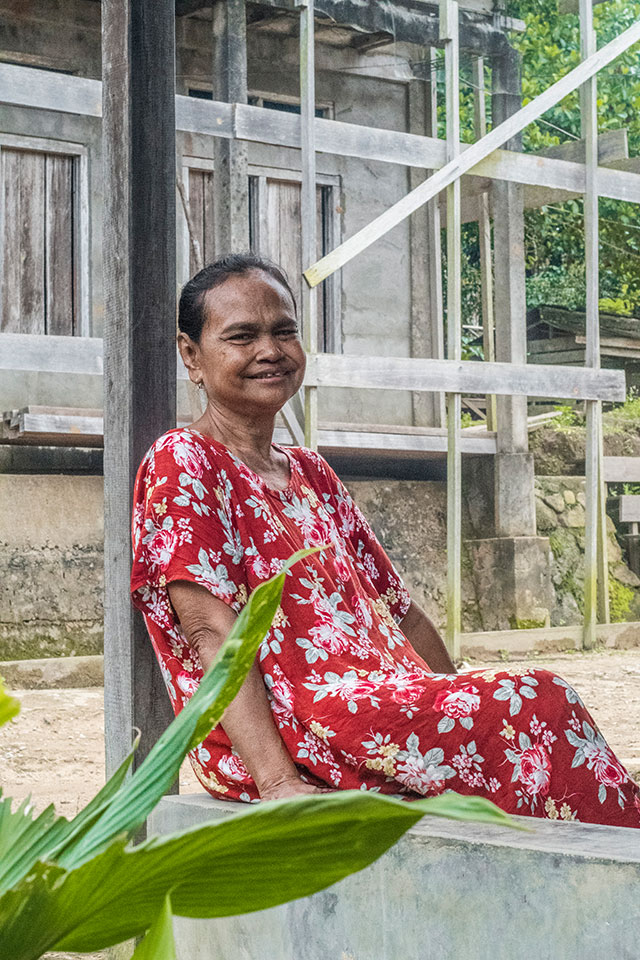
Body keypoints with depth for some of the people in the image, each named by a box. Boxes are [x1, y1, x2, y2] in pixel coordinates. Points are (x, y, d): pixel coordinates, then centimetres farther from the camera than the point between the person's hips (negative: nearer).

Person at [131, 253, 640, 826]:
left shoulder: (313, 474, 24)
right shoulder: (183, 463, 0)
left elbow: (397, 610, 21)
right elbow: (210, 628, -13)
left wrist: (466, 703, 6)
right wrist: (278, 783, -24)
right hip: (275, 727, -7)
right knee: (537, 702, -25)